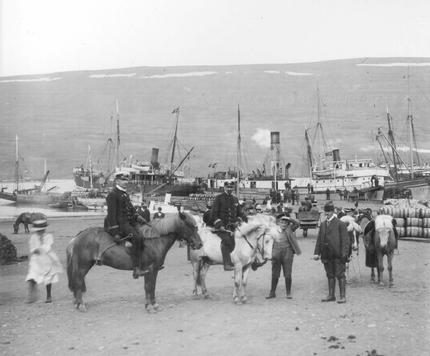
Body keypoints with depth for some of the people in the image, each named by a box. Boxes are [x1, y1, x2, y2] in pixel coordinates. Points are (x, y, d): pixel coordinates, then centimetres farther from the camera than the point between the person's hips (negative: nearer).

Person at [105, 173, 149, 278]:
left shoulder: (125, 194, 19)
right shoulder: (112, 195, -11)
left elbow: (131, 207, 25)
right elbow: (112, 214, -16)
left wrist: (137, 216, 6)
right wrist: (115, 232, -20)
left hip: (129, 222, 10)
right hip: (119, 223, -10)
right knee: (137, 238, -27)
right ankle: (137, 269, -28)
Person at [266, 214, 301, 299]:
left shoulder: (290, 229, 2)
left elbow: (297, 223, -13)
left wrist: (289, 218, -20)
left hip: (287, 254, -2)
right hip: (276, 254, 2)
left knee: (288, 275, 2)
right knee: (274, 275, 9)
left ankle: (288, 293, 14)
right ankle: (272, 292, 19)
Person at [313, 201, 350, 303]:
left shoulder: (340, 224, -4)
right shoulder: (323, 224, 13)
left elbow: (345, 240, -7)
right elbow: (319, 239, 14)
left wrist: (344, 253, -14)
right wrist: (316, 252, 6)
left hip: (337, 255, -5)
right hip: (326, 255, 6)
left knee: (340, 275, -1)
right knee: (330, 275, 12)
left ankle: (343, 296, 4)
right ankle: (331, 295, 20)